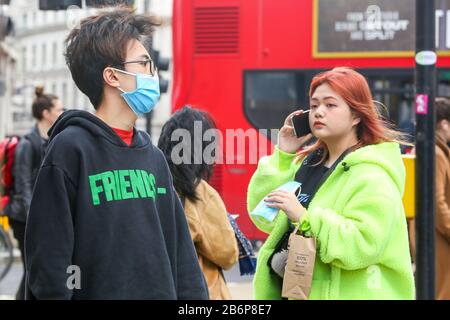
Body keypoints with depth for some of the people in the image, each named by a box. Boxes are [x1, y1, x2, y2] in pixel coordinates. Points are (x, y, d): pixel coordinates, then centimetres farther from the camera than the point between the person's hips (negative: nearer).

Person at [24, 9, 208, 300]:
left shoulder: (153, 155, 11)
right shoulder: (71, 148, -9)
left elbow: (180, 247, 12)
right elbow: (49, 254, -12)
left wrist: (193, 295, 4)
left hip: (161, 291, 6)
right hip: (96, 290, -6)